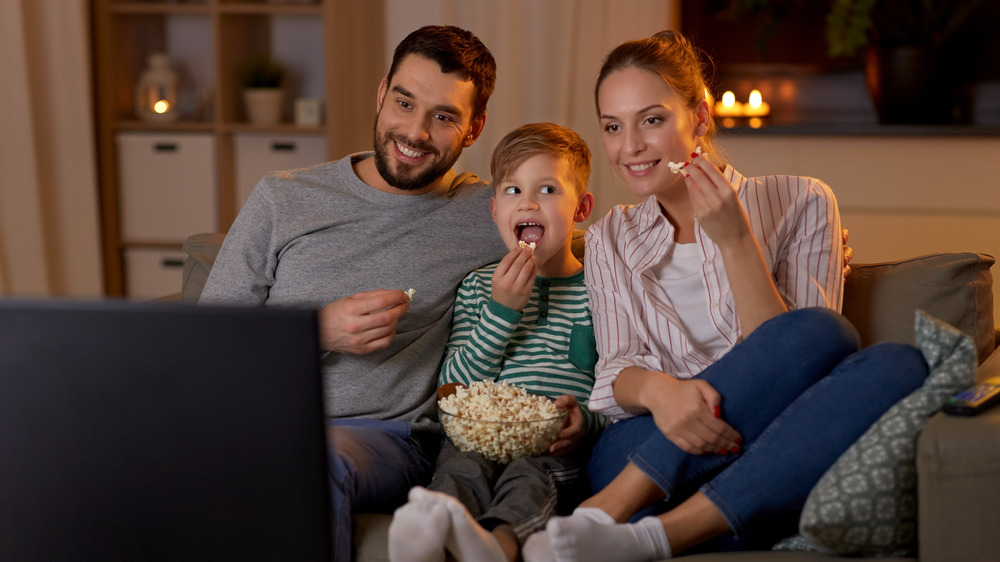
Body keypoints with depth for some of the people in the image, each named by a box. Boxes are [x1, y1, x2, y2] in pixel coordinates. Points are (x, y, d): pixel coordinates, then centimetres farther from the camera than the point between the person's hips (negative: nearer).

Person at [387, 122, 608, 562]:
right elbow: (453, 386, 7)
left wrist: (586, 418, -15)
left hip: (558, 446, -1)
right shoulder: (478, 287, 18)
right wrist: (502, 309, -3)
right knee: (462, 468, -32)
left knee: (529, 474, -35)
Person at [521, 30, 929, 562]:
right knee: (825, 332, -26)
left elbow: (789, 370, -3)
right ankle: (601, 517, -35)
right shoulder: (610, 239, 16)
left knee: (898, 365, -30)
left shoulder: (800, 203, 7)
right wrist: (656, 389, -21)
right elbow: (616, 370, 3)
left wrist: (735, 240, -12)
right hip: (639, 455, 0)